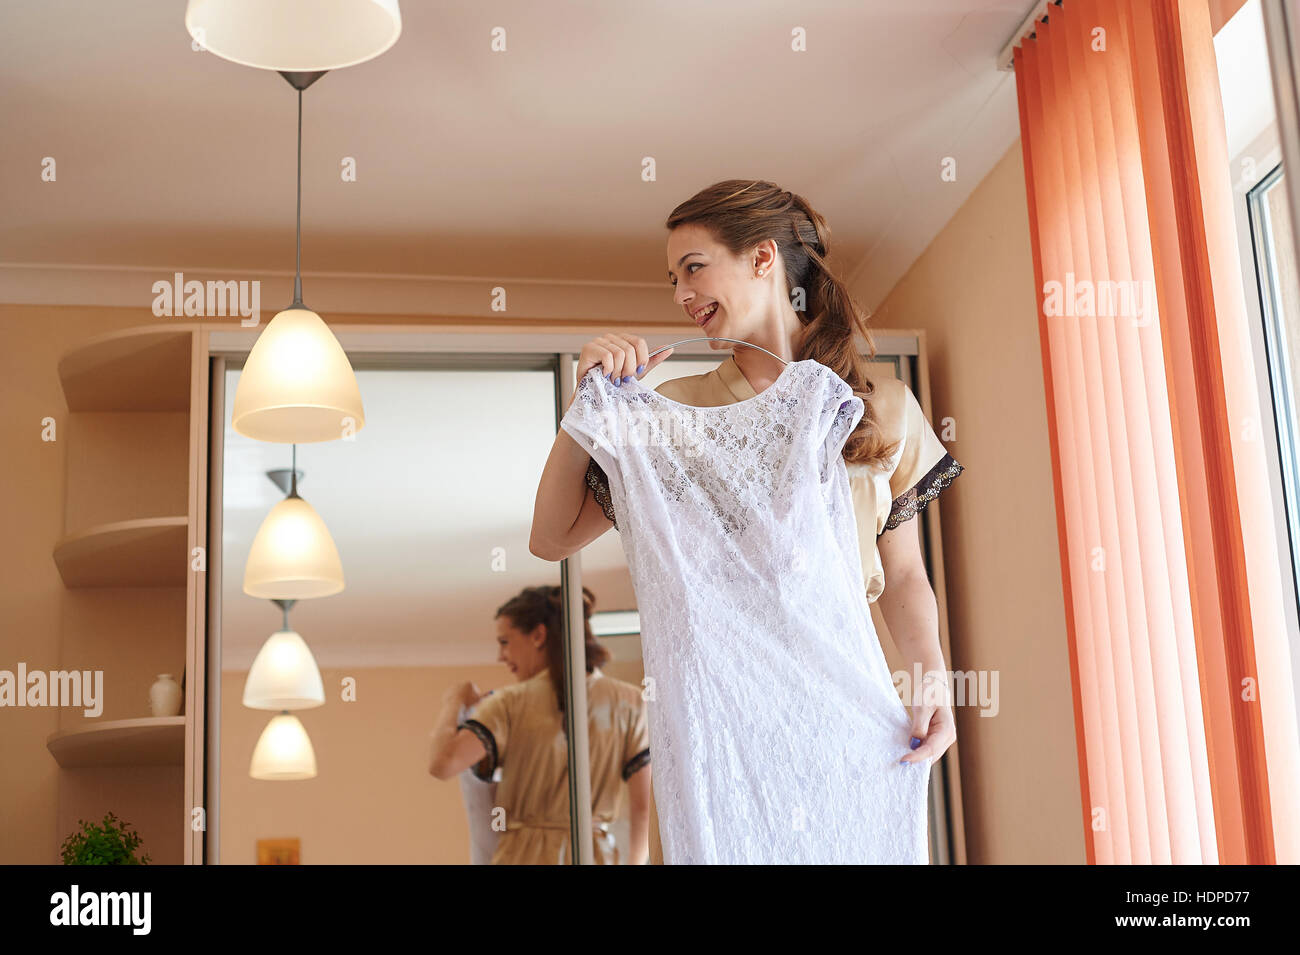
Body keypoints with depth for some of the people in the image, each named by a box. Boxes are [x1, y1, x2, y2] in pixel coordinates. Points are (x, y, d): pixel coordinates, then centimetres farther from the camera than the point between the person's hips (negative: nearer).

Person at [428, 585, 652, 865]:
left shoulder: (510, 706, -3)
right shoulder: (628, 702, 3)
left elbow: (442, 763, -16)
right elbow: (644, 804, 0)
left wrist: (453, 701, 2)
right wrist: (633, 863, 12)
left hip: (524, 858, -1)